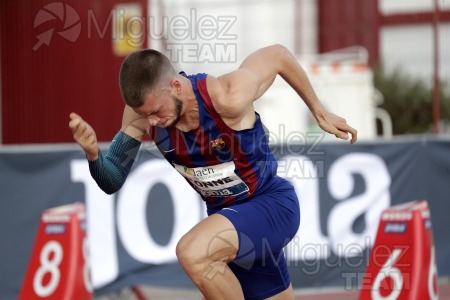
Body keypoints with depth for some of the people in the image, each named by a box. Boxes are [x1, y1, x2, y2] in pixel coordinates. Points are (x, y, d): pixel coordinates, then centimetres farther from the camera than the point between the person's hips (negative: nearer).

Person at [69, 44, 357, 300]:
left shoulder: (228, 98, -31)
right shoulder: (144, 110, -15)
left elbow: (278, 54, -14)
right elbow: (112, 181, -11)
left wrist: (319, 112, -1)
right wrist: (93, 153, -34)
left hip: (273, 205, -7)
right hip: (227, 215, 7)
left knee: (193, 253, -31)